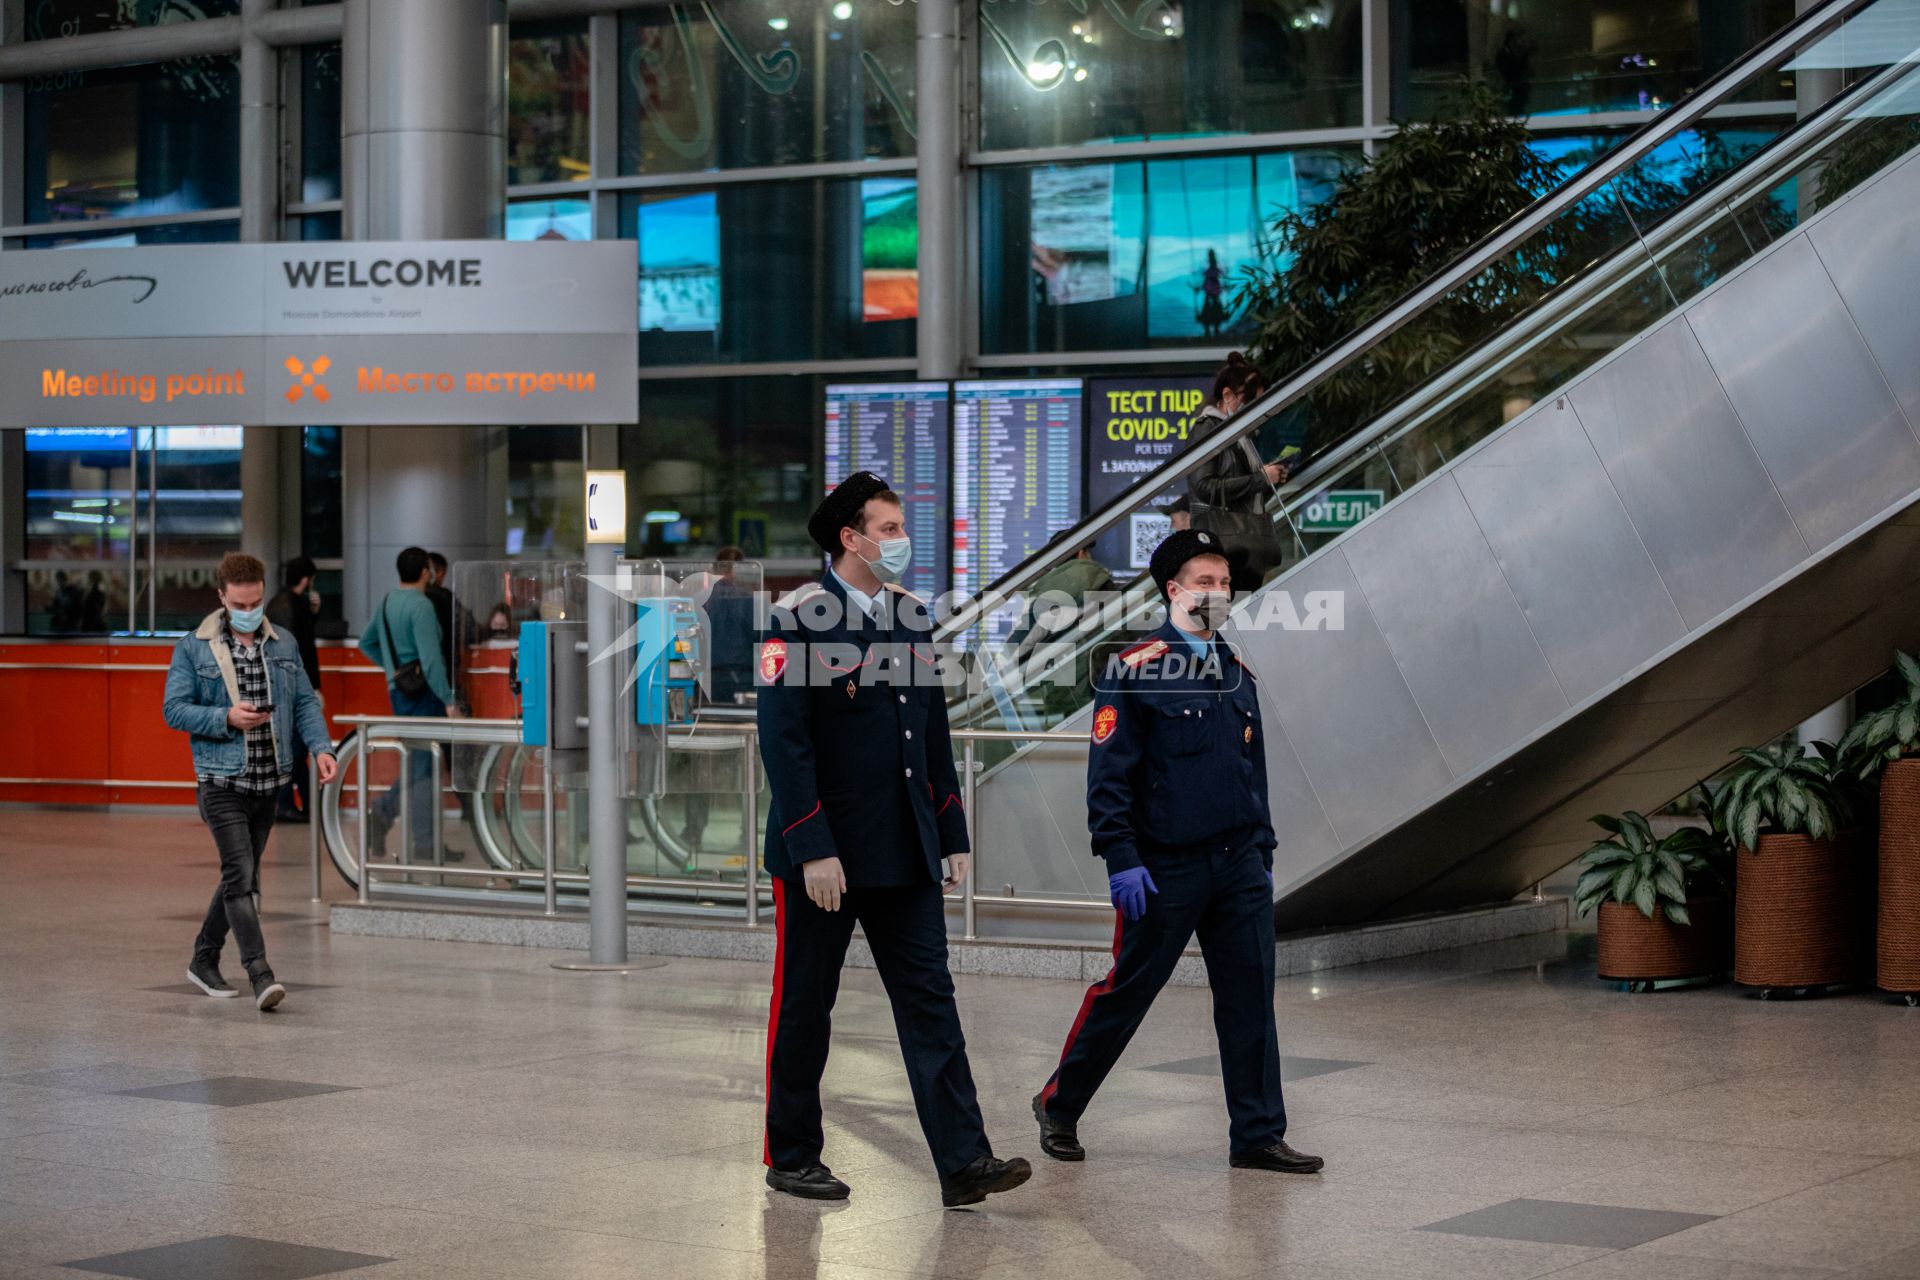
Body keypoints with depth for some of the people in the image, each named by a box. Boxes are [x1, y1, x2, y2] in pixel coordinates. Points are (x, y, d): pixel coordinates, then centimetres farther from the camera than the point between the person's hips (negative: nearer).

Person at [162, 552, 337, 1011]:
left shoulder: (284, 645, 9)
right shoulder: (193, 648, -2)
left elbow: (305, 702, 10)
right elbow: (174, 709, -4)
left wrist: (321, 746, -7)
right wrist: (226, 718, -19)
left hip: (268, 782, 5)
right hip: (221, 782, -5)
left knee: (240, 877, 13)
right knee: (241, 875, -15)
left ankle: (204, 960, 29)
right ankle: (260, 974, -18)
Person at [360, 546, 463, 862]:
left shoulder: (387, 602, 10)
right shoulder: (421, 606, -17)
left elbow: (366, 643, 22)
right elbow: (431, 659, -22)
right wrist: (449, 700, -21)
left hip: (398, 690, 8)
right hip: (422, 691, -8)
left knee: (419, 765, 18)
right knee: (425, 768, -3)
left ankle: (381, 816, 6)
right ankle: (424, 844, 1)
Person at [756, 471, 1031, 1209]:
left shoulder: (911, 616, 11)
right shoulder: (799, 620, -10)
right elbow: (785, 741, -15)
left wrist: (952, 836, 12)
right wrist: (812, 849, -19)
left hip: (904, 856, 6)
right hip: (825, 853, -6)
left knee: (930, 1002, 1)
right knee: (805, 1007, 6)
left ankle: (963, 1163, -2)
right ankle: (791, 1158, 18)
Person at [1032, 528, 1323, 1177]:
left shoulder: (1235, 671, 13)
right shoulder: (1134, 669, -7)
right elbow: (1109, 772, -10)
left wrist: (1262, 852, 17)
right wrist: (1121, 860, -16)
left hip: (1239, 863, 6)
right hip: (1165, 867, -6)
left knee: (1250, 996, 2)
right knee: (1127, 990, 3)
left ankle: (1257, 1135, 8)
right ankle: (1059, 1106, 20)